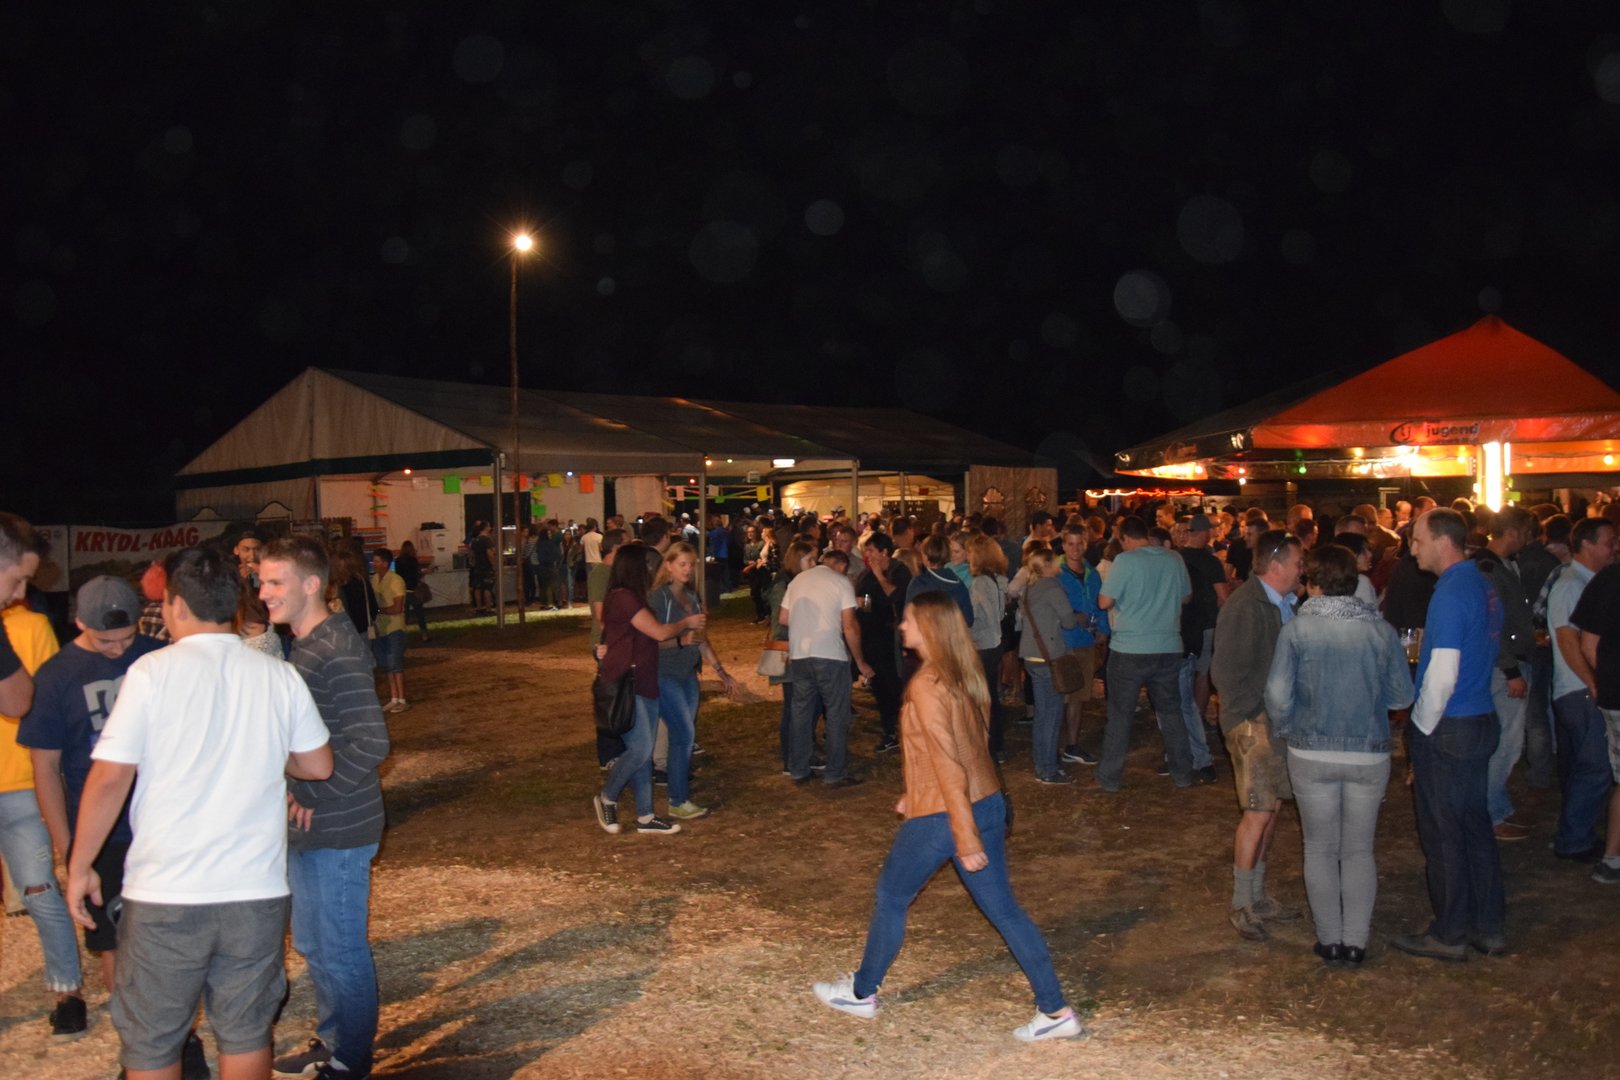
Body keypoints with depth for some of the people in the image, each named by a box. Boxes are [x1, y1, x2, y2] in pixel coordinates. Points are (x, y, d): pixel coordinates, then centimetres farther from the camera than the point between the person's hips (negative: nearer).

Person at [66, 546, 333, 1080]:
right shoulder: (280, 676, -1)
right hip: (258, 891, 3)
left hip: (166, 895, -2)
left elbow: (109, 779, -10)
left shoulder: (153, 671, -10)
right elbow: (318, 765, 8)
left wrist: (80, 867, 2)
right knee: (247, 1034, 15)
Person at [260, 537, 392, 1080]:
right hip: (306, 828, 9)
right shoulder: (302, 645, 9)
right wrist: (294, 794, 8)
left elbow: (371, 742, -27)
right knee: (313, 943, 22)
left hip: (336, 830, -9)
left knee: (340, 948, 6)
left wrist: (315, 798, -19)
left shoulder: (338, 650, -21)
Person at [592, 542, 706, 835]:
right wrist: (687, 623, 0)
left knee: (645, 751, 9)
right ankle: (606, 798, 10)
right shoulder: (623, 597, -15)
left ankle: (645, 816, 14)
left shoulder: (633, 597, 16)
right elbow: (659, 632, -16)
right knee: (640, 749, -11)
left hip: (645, 684, 10)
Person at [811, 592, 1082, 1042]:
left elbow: (947, 764, -22)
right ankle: (1056, 1010, 13)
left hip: (941, 817, -7)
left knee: (890, 898, 14)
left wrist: (966, 840, -21)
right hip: (988, 804, 8)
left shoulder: (926, 685, -20)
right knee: (1003, 908, 13)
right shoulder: (966, 676, 6)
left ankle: (861, 993, 30)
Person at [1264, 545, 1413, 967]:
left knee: (1320, 849, 14)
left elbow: (1277, 695, -12)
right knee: (1359, 849, 15)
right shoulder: (1382, 630, -5)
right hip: (1369, 754, 1)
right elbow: (1402, 696, 0)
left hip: (1311, 755, -1)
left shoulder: (1297, 629, -10)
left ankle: (1330, 939, 19)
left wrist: (1288, 733, 7)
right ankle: (1356, 941, 17)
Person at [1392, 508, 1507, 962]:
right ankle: (1488, 927, 26)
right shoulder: (1484, 587, 8)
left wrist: (1422, 729, -10)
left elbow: (1442, 676, -22)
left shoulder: (1451, 593, -19)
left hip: (1447, 731, -9)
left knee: (1444, 836, 3)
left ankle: (1450, 935, 14)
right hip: (1481, 722, 9)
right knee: (1475, 827, 16)